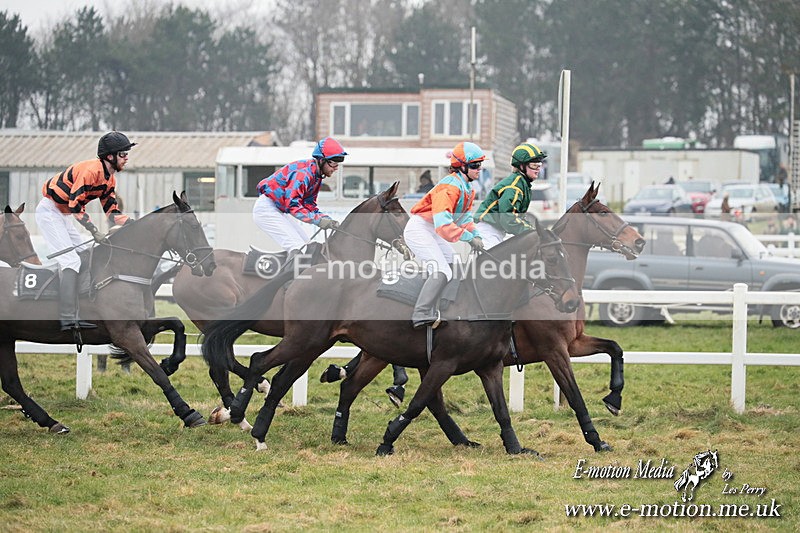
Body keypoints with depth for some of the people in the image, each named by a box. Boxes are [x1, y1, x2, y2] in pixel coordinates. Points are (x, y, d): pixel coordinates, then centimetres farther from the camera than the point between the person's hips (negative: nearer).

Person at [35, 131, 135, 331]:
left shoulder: (109, 178, 7)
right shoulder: (91, 170, -24)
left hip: (63, 215, 10)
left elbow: (112, 211, 8)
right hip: (49, 211, -10)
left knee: (83, 261, 8)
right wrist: (94, 230, -28)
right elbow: (75, 203, -28)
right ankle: (67, 319, -22)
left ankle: (72, 316, 9)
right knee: (71, 261, -17)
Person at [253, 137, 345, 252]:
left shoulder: (316, 176, 5)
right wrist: (318, 220, -38)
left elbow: (309, 204, 5)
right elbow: (292, 204, -35)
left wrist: (326, 219, -12)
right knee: (297, 247, -20)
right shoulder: (304, 172, -27)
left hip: (281, 211, 11)